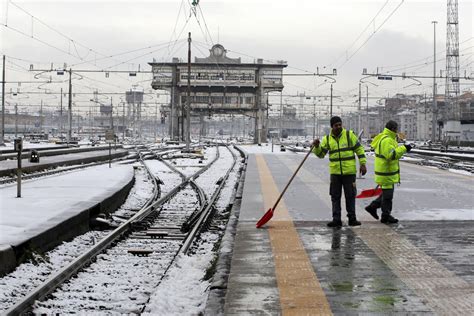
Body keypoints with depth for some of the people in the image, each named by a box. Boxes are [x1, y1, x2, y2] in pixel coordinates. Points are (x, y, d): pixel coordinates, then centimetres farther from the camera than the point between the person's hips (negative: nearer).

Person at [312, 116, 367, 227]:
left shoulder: (349, 135, -2)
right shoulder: (327, 139, 5)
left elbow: (359, 149, 1)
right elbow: (321, 154, 5)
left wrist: (363, 164, -4)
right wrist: (316, 146, -14)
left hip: (349, 172, -2)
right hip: (335, 172, 3)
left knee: (350, 195, 4)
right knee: (335, 197, 5)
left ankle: (352, 218, 13)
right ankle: (336, 219, 10)